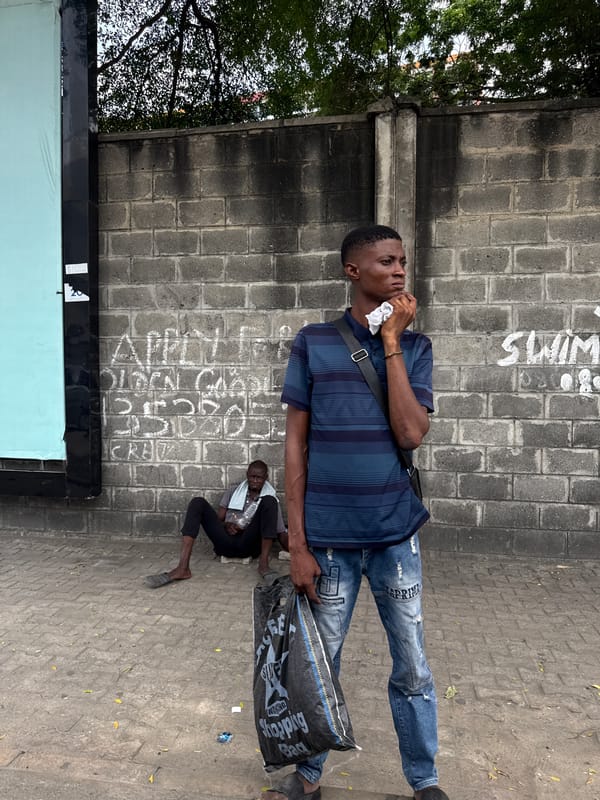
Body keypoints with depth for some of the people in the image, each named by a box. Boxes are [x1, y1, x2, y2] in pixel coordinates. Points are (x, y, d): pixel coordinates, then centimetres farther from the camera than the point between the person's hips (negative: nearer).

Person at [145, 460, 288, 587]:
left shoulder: (269, 499, 12)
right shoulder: (233, 491, 18)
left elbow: (281, 534, 7)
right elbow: (218, 518, 14)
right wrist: (226, 525, -8)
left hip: (248, 545, -2)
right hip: (225, 542, 2)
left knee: (269, 501, -19)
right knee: (198, 502, -16)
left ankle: (263, 564, -33)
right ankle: (182, 568, -32)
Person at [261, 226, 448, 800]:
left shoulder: (415, 347, 2)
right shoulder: (313, 342, -4)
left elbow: (410, 434, -12)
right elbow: (296, 445, -3)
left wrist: (391, 341, -12)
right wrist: (297, 543, -4)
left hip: (395, 535, 2)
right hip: (329, 538, -1)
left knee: (412, 668, 13)